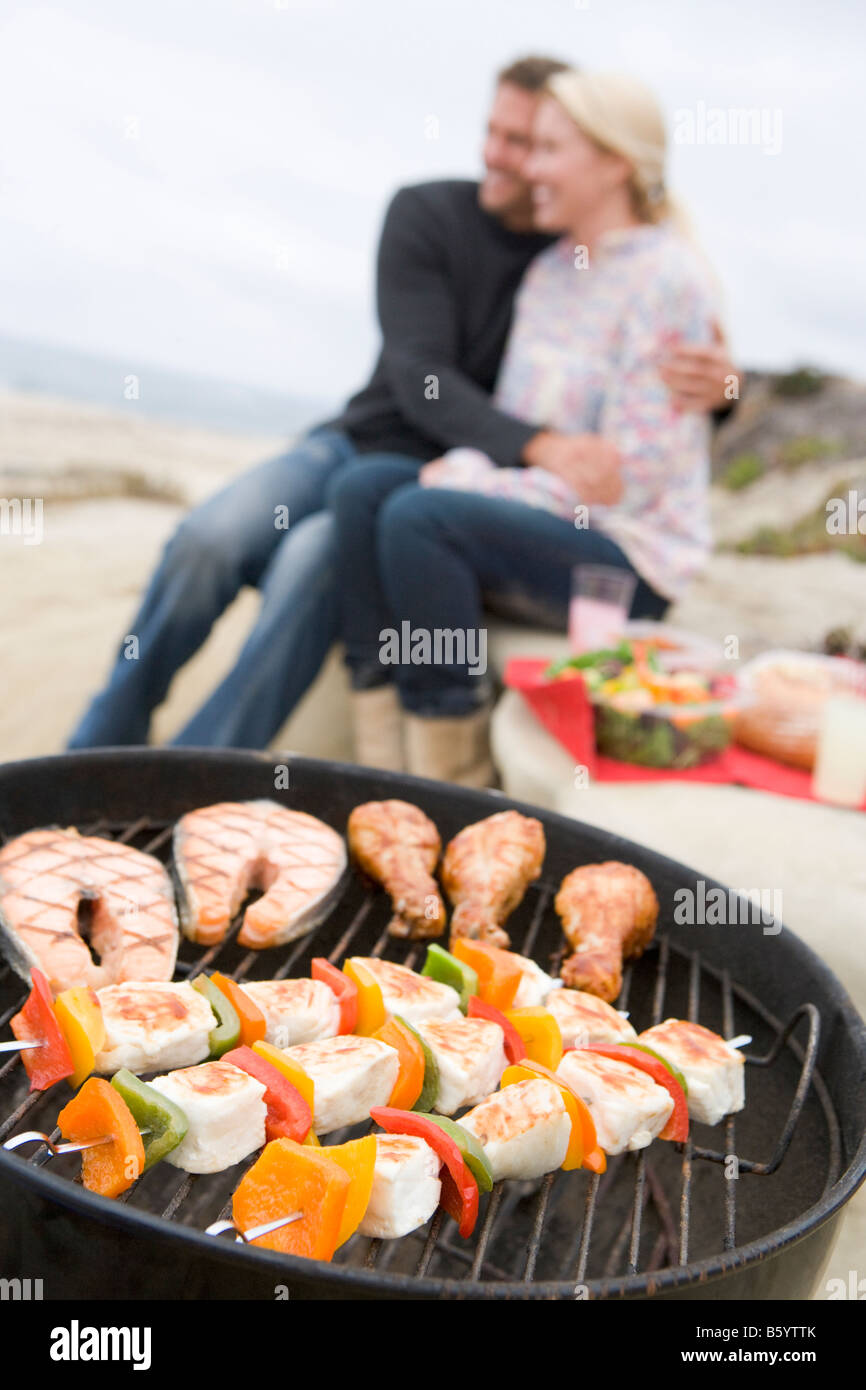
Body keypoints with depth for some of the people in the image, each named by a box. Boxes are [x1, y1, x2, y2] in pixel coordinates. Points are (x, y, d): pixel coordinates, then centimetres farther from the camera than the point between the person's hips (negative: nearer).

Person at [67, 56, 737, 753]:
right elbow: (420, 380, -12)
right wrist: (536, 443, -30)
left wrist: (714, 385, -26)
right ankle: (101, 750, -6)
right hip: (358, 438, 2)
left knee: (312, 559, -33)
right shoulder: (425, 213, 0)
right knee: (208, 539, -25)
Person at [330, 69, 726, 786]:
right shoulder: (550, 270, 13)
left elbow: (627, 480, -17)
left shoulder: (668, 279, -12)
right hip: (539, 513, 8)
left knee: (418, 516, -28)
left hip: (629, 559, -8)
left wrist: (471, 479, -13)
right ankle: (386, 758, -14)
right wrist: (467, 464, -6)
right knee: (362, 487, -13)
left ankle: (456, 775, -16)